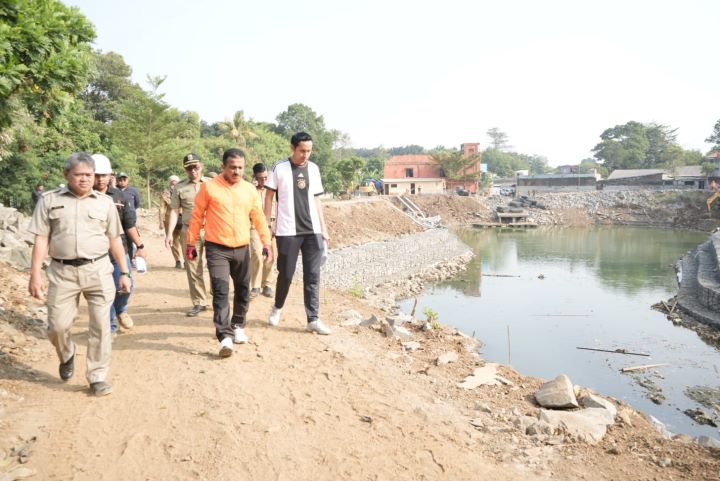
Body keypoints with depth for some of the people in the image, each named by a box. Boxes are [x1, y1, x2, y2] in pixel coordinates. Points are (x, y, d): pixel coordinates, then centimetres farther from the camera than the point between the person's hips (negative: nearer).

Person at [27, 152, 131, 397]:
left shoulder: (105, 202, 7)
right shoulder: (49, 200, 4)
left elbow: (115, 240, 10)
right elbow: (41, 239, 2)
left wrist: (124, 272, 7)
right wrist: (35, 274, -5)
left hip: (98, 270, 0)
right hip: (62, 272, 0)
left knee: (100, 326, 1)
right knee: (58, 325, 3)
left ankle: (97, 377, 15)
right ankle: (67, 355, 36)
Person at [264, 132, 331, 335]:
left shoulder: (313, 169, 9)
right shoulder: (280, 168, -2)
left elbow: (316, 199, 13)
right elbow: (269, 196, 2)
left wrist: (323, 227, 9)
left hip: (312, 231, 3)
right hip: (287, 231, -3)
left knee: (312, 276, 1)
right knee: (286, 274, 6)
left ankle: (313, 319, 7)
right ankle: (277, 307, 32)